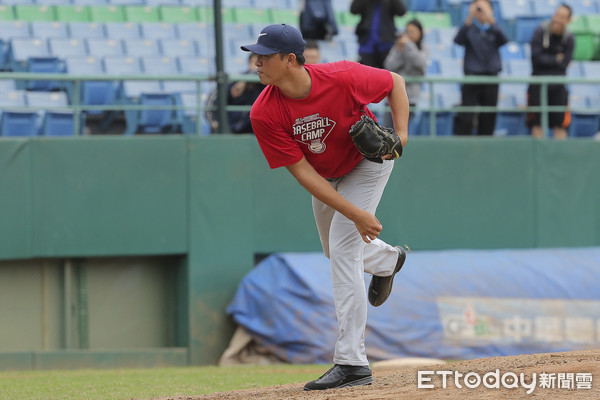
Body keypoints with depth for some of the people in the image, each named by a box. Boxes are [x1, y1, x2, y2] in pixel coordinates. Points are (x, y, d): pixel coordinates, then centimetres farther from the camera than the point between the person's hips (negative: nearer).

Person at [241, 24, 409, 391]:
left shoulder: (342, 78, -34)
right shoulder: (265, 113, -28)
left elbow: (395, 81, -14)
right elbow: (302, 173, -27)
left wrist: (401, 135, -27)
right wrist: (356, 214, -32)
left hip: (368, 161, -4)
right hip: (325, 176, 4)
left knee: (343, 249, -16)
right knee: (337, 248, 22)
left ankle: (352, 362, -15)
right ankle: (388, 260, 60)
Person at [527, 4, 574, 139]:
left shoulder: (569, 38, 1)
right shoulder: (540, 32, -6)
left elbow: (564, 63, -5)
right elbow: (536, 58, -13)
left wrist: (547, 60, -9)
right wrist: (556, 59, -8)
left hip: (558, 85, 2)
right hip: (539, 83, -2)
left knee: (560, 123, 0)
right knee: (537, 123, -3)